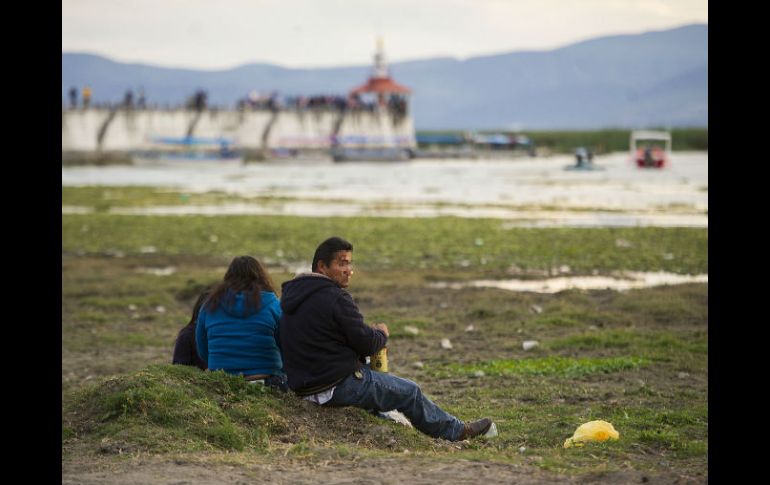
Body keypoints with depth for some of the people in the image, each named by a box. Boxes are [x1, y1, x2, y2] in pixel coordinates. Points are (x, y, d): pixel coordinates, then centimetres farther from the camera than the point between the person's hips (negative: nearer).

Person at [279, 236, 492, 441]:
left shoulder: (292, 293, 8)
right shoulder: (336, 299, -21)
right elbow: (367, 344, -17)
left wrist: (368, 330, 10)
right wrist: (381, 334, 6)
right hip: (339, 385, -9)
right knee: (410, 392, 8)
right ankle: (456, 430, 25)